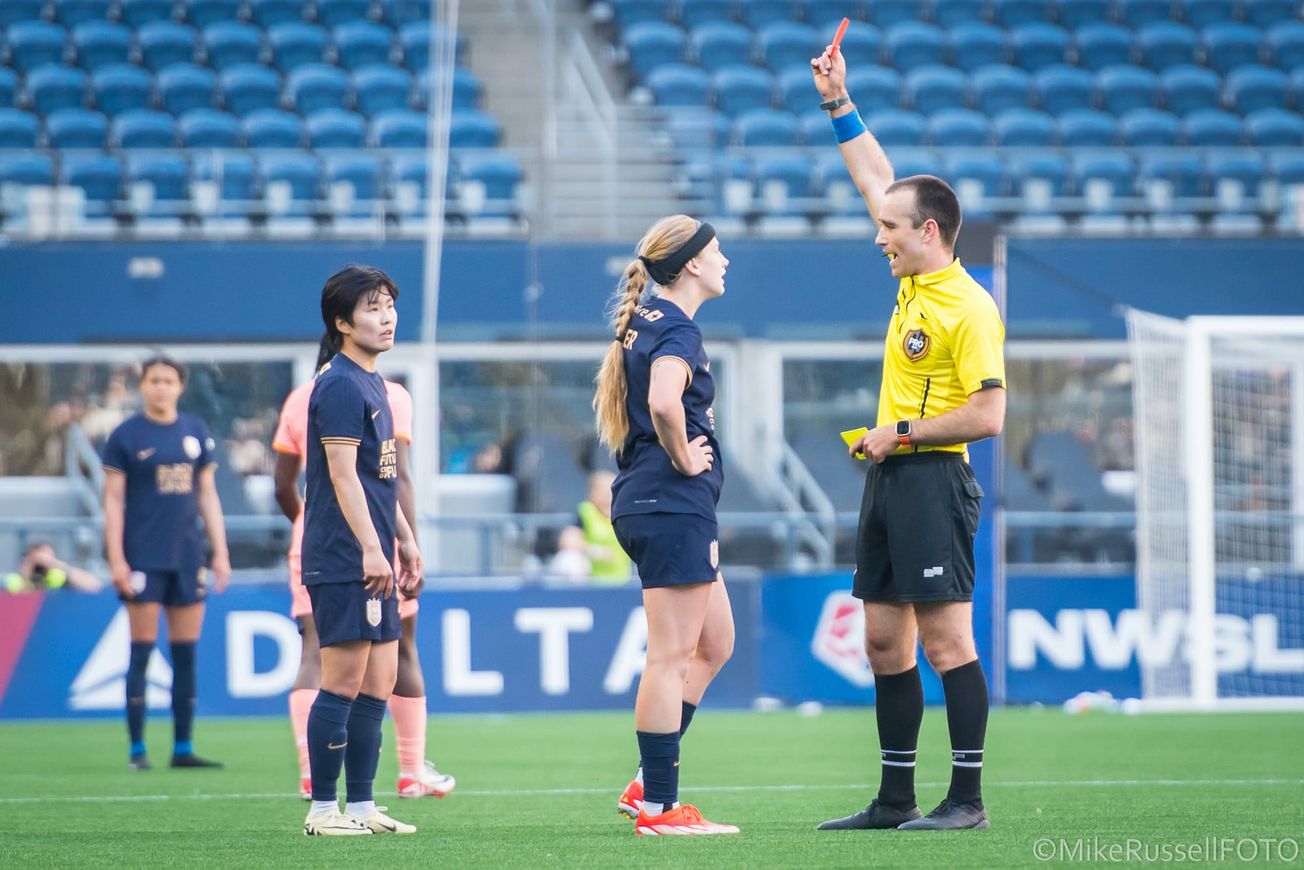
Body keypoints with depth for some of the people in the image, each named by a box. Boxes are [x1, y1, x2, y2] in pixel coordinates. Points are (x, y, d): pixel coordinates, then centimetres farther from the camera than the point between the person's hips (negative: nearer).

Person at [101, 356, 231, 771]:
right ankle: (137, 749, 1)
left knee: (186, 654, 4)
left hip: (187, 556, 4)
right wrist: (117, 559, -9)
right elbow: (113, 499, -2)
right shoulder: (126, 435, -2)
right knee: (142, 652, -4)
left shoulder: (196, 432, 9)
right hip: (144, 557, -4)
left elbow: (207, 495, 13)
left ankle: (183, 748, 9)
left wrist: (220, 552, 8)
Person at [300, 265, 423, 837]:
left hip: (372, 560, 10)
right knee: (344, 682, -9)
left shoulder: (371, 384, 19)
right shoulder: (340, 386, -11)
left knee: (378, 684, 9)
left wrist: (404, 539, 25)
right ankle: (323, 810, -5)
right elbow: (343, 473, -19)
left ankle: (361, 806, 13)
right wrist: (371, 548, -24)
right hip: (342, 560, -10)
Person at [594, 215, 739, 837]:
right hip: (675, 505, -10)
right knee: (671, 656, -6)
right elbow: (663, 401, -33)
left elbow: (632, 397, 31)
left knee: (714, 645, 17)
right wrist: (683, 458, -17)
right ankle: (658, 807, -3)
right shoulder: (678, 331, -14)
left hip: (645, 503, 10)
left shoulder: (644, 322, 15)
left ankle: (648, 786, 15)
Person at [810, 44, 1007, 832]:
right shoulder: (914, 280, 10)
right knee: (886, 643, 9)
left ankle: (968, 798, -6)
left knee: (947, 640, -9)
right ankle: (896, 799, 14)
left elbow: (989, 415, -18)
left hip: (933, 480, -9)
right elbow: (878, 180, 23)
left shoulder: (970, 309, -15)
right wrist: (840, 103, 22)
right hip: (889, 480, 9)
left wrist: (901, 433, -13)